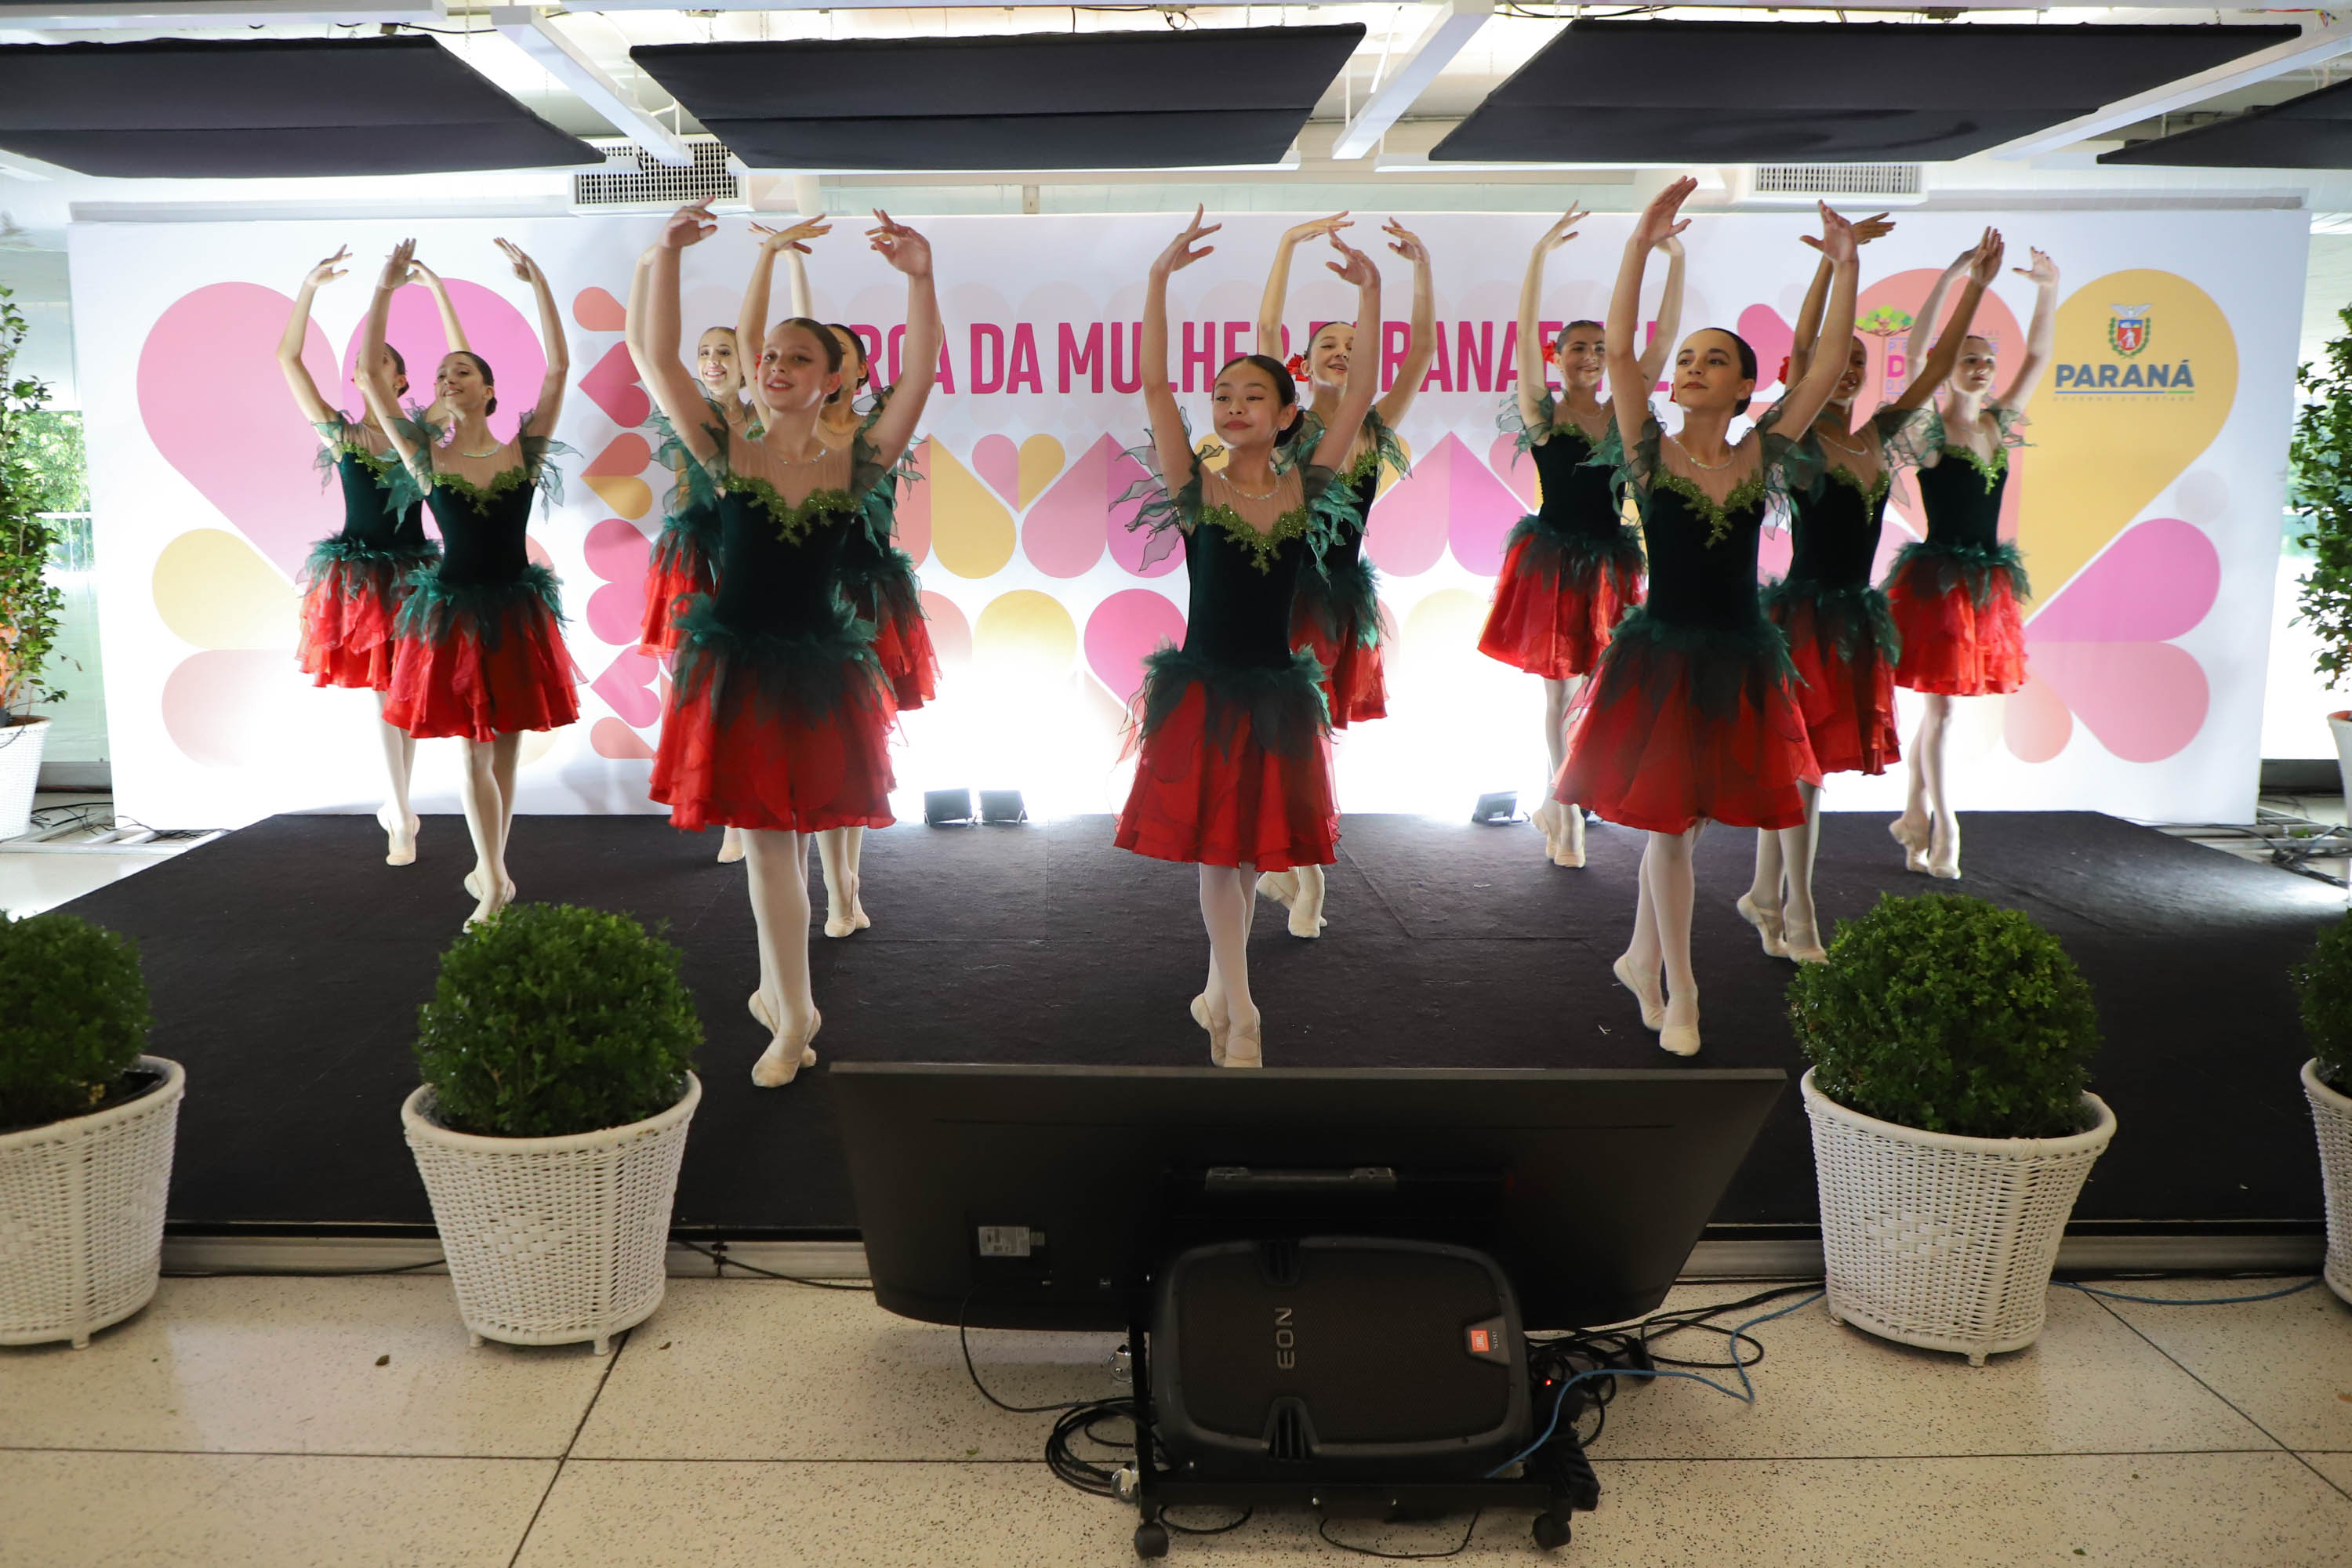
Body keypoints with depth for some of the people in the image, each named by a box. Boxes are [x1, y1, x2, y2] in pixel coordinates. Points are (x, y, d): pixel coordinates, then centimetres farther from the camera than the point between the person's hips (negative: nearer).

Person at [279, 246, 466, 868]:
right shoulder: (340, 434, 0)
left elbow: (461, 364, -8)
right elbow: (288, 359, -4)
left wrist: (437, 290, -13)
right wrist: (308, 289, -11)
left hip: (413, 573, 0)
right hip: (359, 576, 0)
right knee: (384, 690, 4)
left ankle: (397, 805, 20)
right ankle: (401, 818, 11)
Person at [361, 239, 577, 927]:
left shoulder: (523, 450, -1)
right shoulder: (427, 455, 0)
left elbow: (558, 367, -8)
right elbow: (368, 373, -5)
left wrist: (537, 281, -9)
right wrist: (386, 287, -8)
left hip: (517, 609, 0)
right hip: (454, 611, 0)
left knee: (504, 745, 9)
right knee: (474, 749, 2)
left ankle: (489, 869, 23)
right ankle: (495, 880, 7)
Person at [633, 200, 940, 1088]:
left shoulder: (853, 465, -2)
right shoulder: (727, 455, -2)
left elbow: (919, 379, -14)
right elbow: (655, 357, -11)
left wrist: (919, 280, -25)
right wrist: (668, 255, -19)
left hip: (817, 668, 0)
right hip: (735, 665, 0)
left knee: (785, 838, 11)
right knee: (769, 841, 5)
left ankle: (778, 996, 28)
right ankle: (792, 1010, 17)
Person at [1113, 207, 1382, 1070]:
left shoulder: (1305, 487, 0)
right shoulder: (1195, 487, -5)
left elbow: (1358, 395, -5)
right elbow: (1153, 386, -13)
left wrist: (1369, 294, -10)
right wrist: (1160, 279, -20)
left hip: (1276, 690, 2)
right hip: (1203, 687, -2)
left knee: (1253, 848, 13)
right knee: (1216, 847, 3)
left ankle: (1218, 989, 31)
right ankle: (1239, 1012, 11)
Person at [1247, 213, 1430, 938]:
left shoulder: (1376, 428, 4)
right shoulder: (1289, 424, -5)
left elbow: (1424, 349, -3)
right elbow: (1267, 329, -14)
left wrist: (1422, 265, -11)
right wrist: (1289, 244, -19)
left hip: (1346, 593, 4)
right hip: (1290, 588, -4)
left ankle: (1280, 866, 26)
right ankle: (1308, 882, 13)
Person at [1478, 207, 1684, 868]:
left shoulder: (1622, 413, 5)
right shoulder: (1542, 413, -3)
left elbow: (1663, 340, 0)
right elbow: (1526, 335, -15)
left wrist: (1675, 260, -6)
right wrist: (1540, 254, -23)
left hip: (1608, 561, 3)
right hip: (1552, 559, -3)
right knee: (1560, 690, 6)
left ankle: (1559, 805, 21)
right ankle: (1565, 810, 19)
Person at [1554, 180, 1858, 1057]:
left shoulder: (1762, 457, 2)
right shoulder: (1651, 455, -4)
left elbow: (1830, 362, -4)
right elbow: (1617, 348, -15)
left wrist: (1845, 267, -12)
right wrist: (1640, 247, -23)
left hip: (1738, 656, 2)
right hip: (1660, 652, -2)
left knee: (1678, 818, 12)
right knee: (1667, 822, 3)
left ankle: (1640, 957, 33)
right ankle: (1678, 993, 17)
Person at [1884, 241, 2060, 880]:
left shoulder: (1999, 425, 10)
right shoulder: (1929, 430, -8)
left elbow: (2038, 357, 14)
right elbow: (1915, 352, -20)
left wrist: (2048, 291, 3)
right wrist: (1950, 278, -25)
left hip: (1987, 581, 6)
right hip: (1938, 579, -6)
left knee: (1939, 706, 12)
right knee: (1940, 705, -2)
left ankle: (1913, 816, 22)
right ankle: (1943, 828, 6)